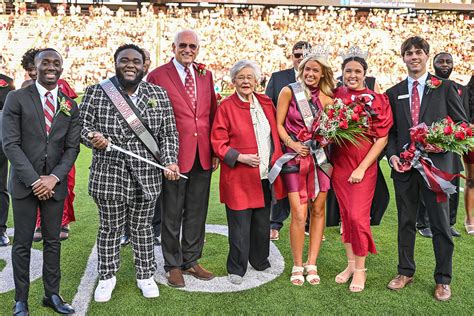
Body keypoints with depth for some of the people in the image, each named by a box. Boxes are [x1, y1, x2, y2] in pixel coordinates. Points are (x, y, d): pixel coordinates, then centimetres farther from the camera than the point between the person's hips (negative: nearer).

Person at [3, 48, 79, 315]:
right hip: (24, 183, -2)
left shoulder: (70, 106, 8)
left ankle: (52, 294, 21)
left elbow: (72, 148, 5)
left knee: (53, 241, 9)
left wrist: (53, 178, -9)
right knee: (22, 243, 4)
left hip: (55, 183, 2)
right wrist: (34, 180, -13)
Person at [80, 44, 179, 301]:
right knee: (110, 228, 11)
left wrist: (170, 161, -8)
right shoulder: (96, 93, -1)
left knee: (143, 226, 14)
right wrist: (93, 137, -21)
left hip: (147, 176, 1)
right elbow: (82, 125, 1)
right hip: (109, 174, -1)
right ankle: (107, 276, 29)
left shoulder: (159, 95, 4)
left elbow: (169, 134, 4)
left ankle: (145, 275, 29)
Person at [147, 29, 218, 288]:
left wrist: (216, 150, 7)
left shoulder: (205, 75, 10)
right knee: (172, 215, 8)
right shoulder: (157, 76, -4)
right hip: (174, 155, -4)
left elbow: (212, 113, 12)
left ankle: (191, 261, 30)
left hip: (203, 155, 5)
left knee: (197, 213, 14)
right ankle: (173, 265, 23)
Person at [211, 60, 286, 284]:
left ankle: (260, 262, 34)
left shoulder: (266, 103, 10)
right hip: (239, 178, -5)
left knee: (262, 223, 16)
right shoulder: (226, 106, -6)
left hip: (265, 176, 5)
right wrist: (240, 157, -18)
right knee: (240, 226, 2)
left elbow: (274, 135, 18)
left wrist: (277, 160, 8)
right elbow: (218, 142, -8)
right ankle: (236, 270, 18)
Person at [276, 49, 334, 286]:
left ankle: (311, 264, 18)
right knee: (299, 214, -7)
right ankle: (297, 265, 10)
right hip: (295, 158, -3)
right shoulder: (289, 91, 0)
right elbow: (278, 124, 0)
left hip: (320, 157, 3)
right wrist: (291, 144, -13)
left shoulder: (326, 98, 6)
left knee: (318, 210, 5)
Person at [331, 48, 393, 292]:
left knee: (358, 216, -6)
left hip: (364, 167, -3)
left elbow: (382, 138, -7)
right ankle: (350, 263, 25)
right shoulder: (335, 96, 3)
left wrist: (362, 168, -12)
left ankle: (360, 269, 12)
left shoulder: (377, 100, -6)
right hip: (338, 164, 3)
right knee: (345, 215, 10)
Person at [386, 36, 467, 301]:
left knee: (441, 223, 5)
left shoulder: (445, 87, 3)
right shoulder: (394, 93, 10)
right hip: (404, 165, 3)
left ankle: (443, 280, 19)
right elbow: (390, 130, 11)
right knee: (406, 222, 12)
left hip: (435, 163, -2)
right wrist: (392, 154, -5)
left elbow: (462, 124, 2)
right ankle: (406, 272, 26)